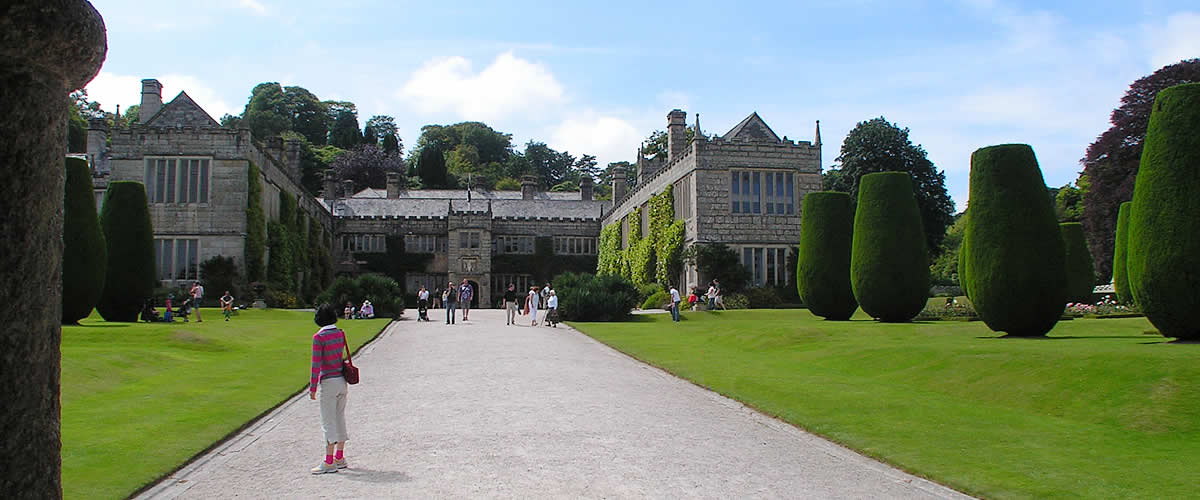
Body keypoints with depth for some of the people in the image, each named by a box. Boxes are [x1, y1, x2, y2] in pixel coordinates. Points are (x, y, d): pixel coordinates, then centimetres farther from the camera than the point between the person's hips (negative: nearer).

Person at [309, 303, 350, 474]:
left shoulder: (319, 337, -13)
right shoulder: (340, 334, 6)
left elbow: (316, 365, -15)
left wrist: (312, 388, -9)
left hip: (328, 382, -7)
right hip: (342, 380, 7)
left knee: (328, 422, -3)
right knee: (340, 419, 14)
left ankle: (329, 462, -2)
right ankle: (340, 458, 21)